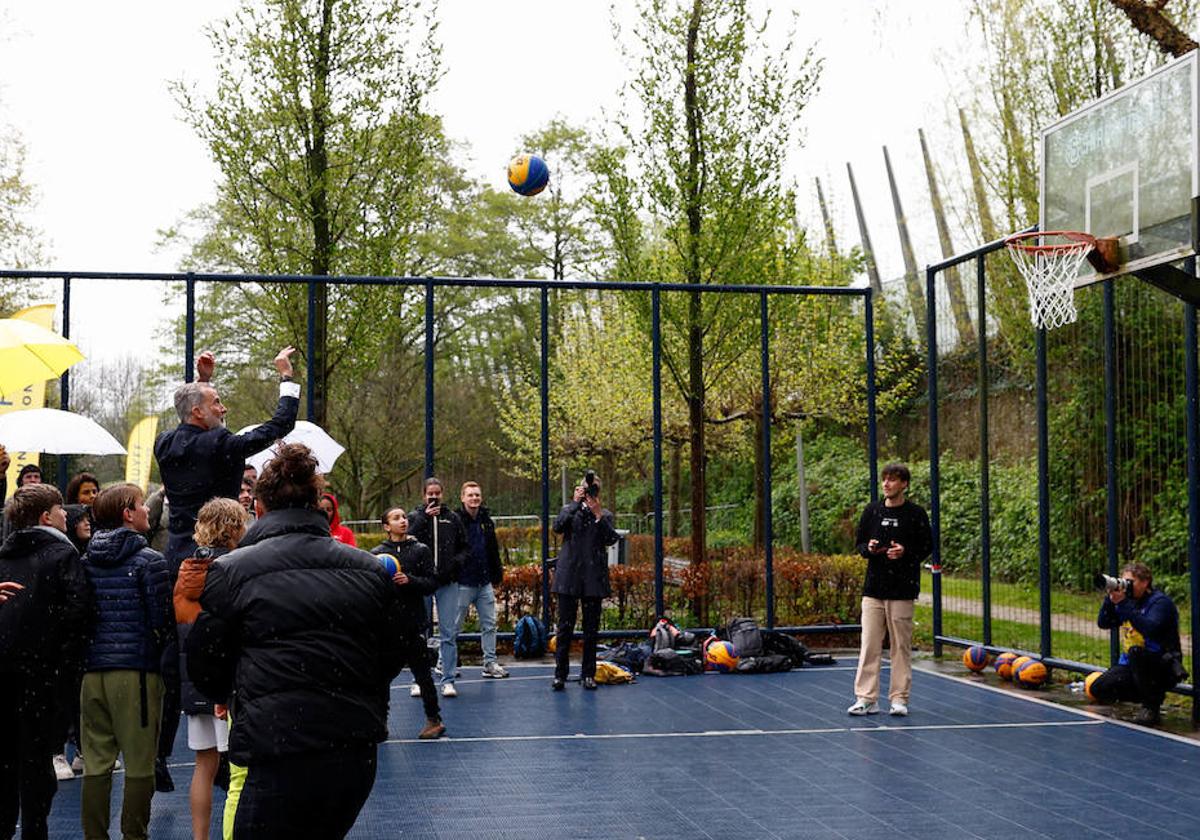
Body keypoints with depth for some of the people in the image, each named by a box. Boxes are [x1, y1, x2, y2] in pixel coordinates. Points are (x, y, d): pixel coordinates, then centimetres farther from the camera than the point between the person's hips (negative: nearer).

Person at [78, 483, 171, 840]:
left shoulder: (85, 561, 8)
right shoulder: (149, 560, -7)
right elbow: (162, 620, -9)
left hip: (93, 670, 5)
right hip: (137, 670, -5)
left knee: (96, 763, 10)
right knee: (139, 765, 3)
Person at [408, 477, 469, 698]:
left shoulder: (452, 518, 9)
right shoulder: (415, 516, 4)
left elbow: (464, 546, 17)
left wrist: (458, 561, -3)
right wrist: (424, 517, -16)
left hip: (448, 582, 1)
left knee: (449, 633, -3)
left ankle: (448, 680, 1)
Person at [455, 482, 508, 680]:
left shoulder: (486, 521, 10)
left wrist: (496, 578, 17)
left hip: (485, 583, 6)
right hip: (463, 583, -6)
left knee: (489, 624, 7)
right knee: (454, 626, 2)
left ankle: (490, 663, 14)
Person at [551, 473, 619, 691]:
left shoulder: (606, 515, 10)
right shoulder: (569, 511, 10)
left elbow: (611, 538, -6)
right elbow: (557, 527, -10)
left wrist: (598, 515, -16)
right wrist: (575, 503, -14)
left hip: (594, 578, 1)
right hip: (569, 577, -1)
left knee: (591, 629, 5)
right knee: (565, 627, -1)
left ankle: (588, 674, 12)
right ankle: (560, 674, 3)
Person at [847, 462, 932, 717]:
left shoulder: (915, 513, -1)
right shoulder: (872, 510, 8)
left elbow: (927, 546, 2)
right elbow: (859, 543, 15)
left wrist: (905, 552, -15)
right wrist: (869, 549, -7)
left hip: (902, 590, -2)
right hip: (874, 588, 3)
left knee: (901, 646, 3)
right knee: (869, 645, 0)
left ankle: (899, 698, 10)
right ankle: (866, 698, 3)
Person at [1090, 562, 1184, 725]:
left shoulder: (1160, 601, -14)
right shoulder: (1128, 600, 9)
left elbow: (1150, 629, -32)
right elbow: (1103, 623, 3)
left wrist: (1123, 604, -32)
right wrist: (1110, 600, -13)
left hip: (1164, 666, -7)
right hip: (1131, 664, 7)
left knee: (1135, 651, -39)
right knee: (1098, 689, -10)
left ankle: (1151, 707, -22)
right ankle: (1152, 696, 9)